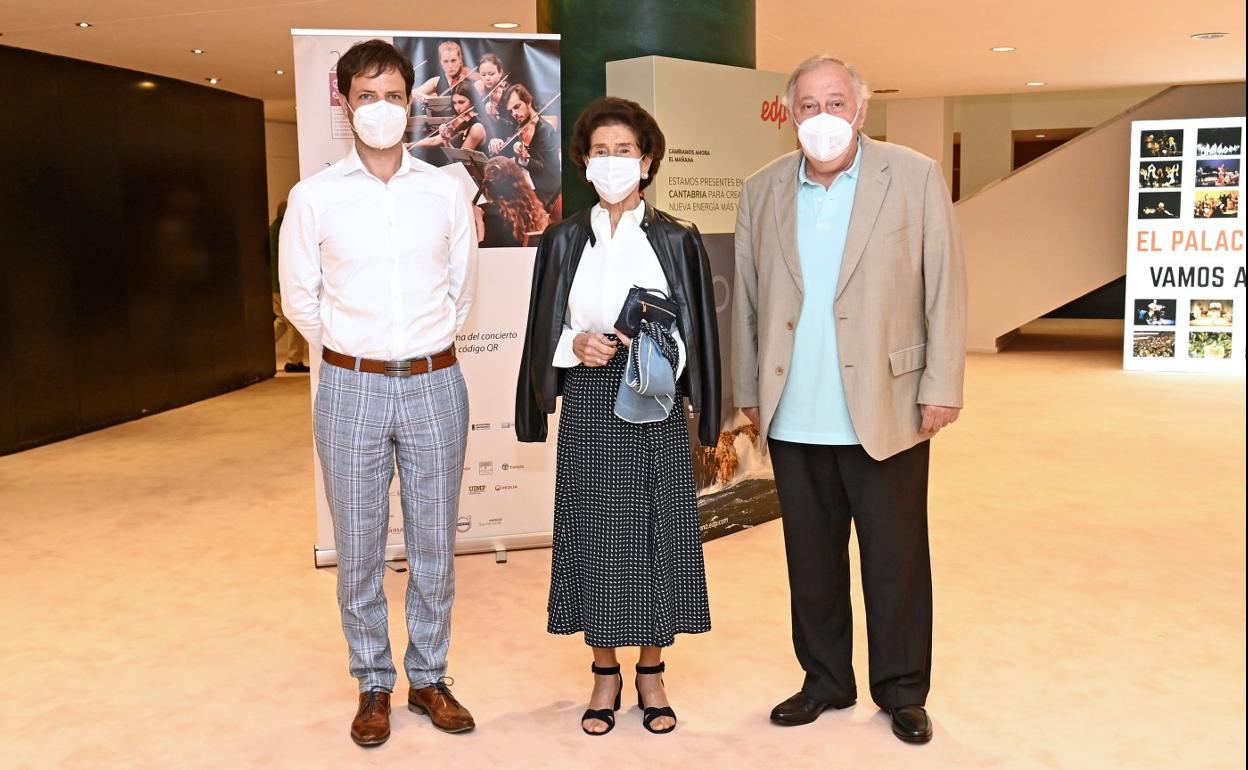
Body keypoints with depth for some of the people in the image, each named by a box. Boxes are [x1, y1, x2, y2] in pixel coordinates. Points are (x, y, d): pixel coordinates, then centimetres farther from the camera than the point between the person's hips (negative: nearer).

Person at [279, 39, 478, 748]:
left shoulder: (447, 192, 3)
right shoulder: (314, 197, 0)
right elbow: (300, 299, 8)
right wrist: (353, 351, 11)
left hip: (434, 384, 1)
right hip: (352, 389, -1)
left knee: (435, 543, 9)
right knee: (359, 548, 7)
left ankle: (430, 678, 25)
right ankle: (374, 685, 23)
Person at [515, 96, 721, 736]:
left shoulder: (676, 240, 2)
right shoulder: (564, 240, 6)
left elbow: (693, 333, 2)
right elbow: (545, 331, 8)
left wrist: (654, 347, -17)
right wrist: (576, 343, -12)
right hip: (588, 407, 1)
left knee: (655, 534, 4)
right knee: (594, 536, 5)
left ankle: (651, 672, 20)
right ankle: (605, 672, 21)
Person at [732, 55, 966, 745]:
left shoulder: (915, 177, -1)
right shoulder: (762, 191, 7)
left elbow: (945, 289, -2)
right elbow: (746, 301, 9)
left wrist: (942, 388, -6)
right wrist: (749, 391, 8)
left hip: (885, 414, -2)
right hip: (794, 422, 3)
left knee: (896, 559, 8)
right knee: (811, 558, 14)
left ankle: (902, 691, 26)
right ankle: (825, 681, 31)